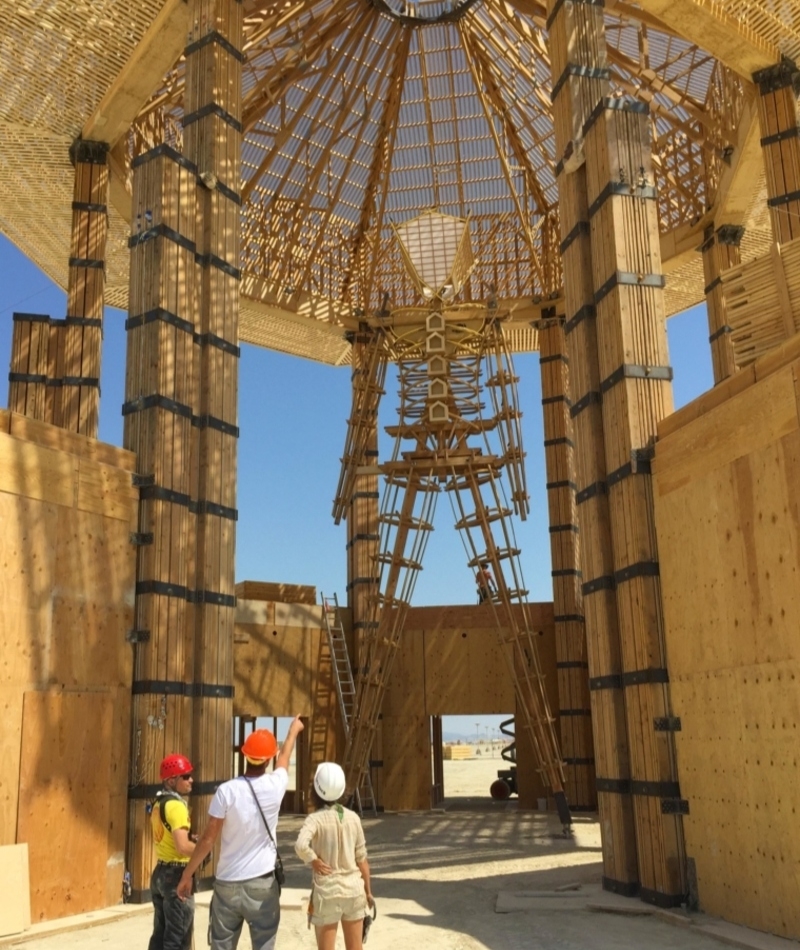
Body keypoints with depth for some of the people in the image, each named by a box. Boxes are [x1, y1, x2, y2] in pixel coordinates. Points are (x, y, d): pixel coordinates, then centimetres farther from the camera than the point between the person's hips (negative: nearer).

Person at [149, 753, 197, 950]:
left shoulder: (158, 803, 11)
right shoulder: (176, 805, -18)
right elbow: (183, 847, -25)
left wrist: (191, 839, 10)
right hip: (176, 875, -9)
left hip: (160, 872, 9)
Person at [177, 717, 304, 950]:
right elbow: (284, 757, 15)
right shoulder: (275, 785, -7)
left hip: (227, 884, 0)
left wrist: (187, 874, 2)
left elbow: (208, 839, -9)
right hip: (262, 883, 0)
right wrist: (294, 729, 35)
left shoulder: (227, 790, -12)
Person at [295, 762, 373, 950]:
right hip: (354, 889, 4)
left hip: (327, 892, -4)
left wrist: (314, 861, -13)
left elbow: (301, 845, -32)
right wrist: (368, 891, 15)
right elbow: (362, 859, 5)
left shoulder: (316, 818, -12)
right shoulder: (353, 817, 0)